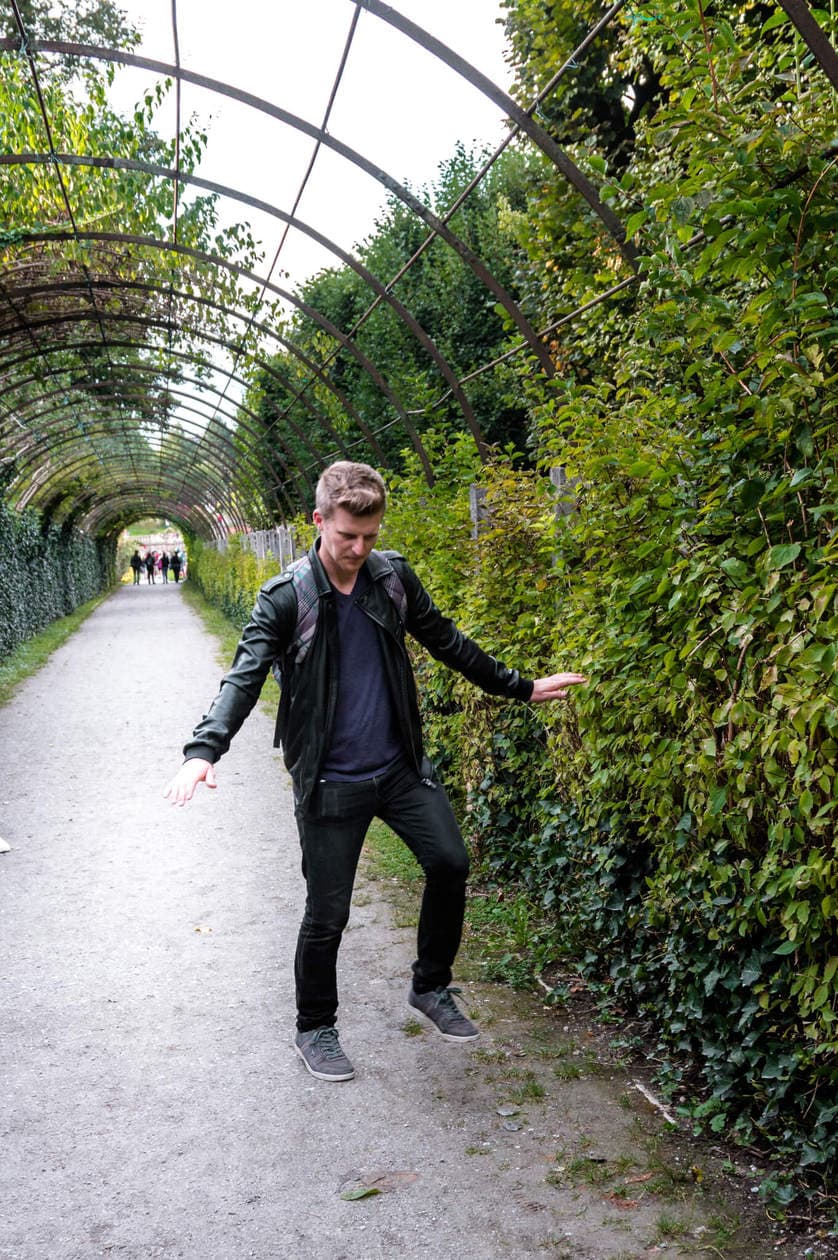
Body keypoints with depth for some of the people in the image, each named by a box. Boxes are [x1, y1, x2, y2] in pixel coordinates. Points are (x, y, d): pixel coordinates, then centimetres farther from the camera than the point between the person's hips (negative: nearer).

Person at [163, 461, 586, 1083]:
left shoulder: (394, 576, 1)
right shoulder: (286, 598, -12)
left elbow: (446, 641, 14)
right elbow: (245, 677, -20)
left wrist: (519, 687, 19)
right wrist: (203, 750, -36)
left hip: (401, 765, 4)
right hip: (330, 782, -4)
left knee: (450, 863, -2)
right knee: (327, 915, 3)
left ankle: (431, 988, 23)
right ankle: (315, 1029, 26)